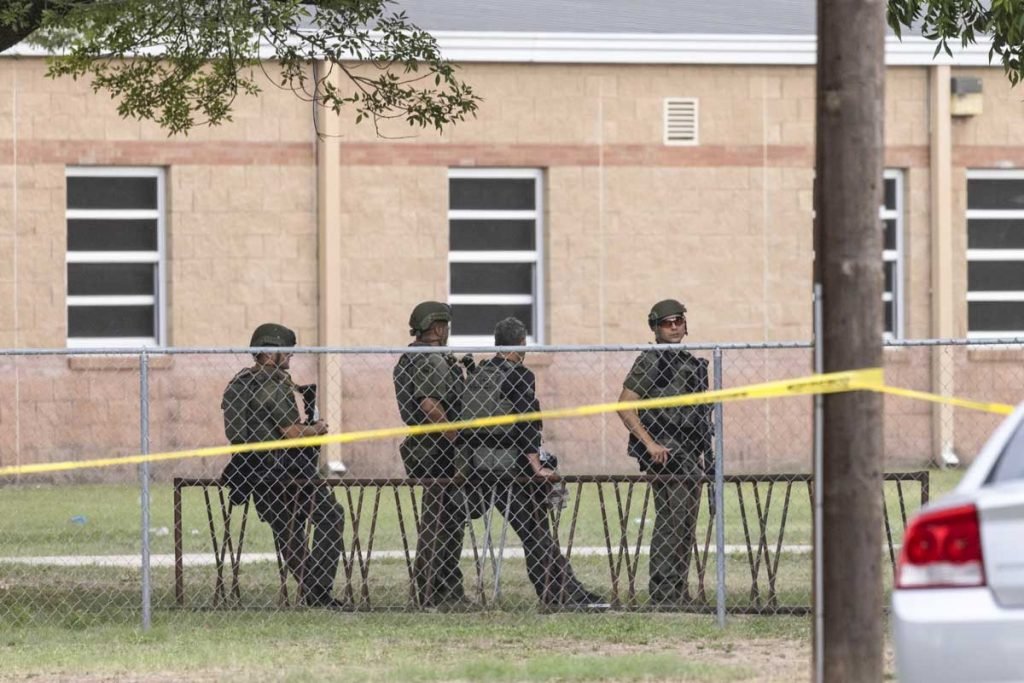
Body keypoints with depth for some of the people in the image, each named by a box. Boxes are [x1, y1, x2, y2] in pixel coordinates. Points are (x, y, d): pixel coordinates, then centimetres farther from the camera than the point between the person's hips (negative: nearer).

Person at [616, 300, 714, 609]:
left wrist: (702, 452, 19)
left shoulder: (689, 362, 18)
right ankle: (664, 595, -11)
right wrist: (650, 444, -19)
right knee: (671, 524, -11)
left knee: (684, 526, 12)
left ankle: (678, 593, 18)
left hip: (690, 455, 9)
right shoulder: (650, 362, -8)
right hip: (666, 454, -9)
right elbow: (625, 406, -14)